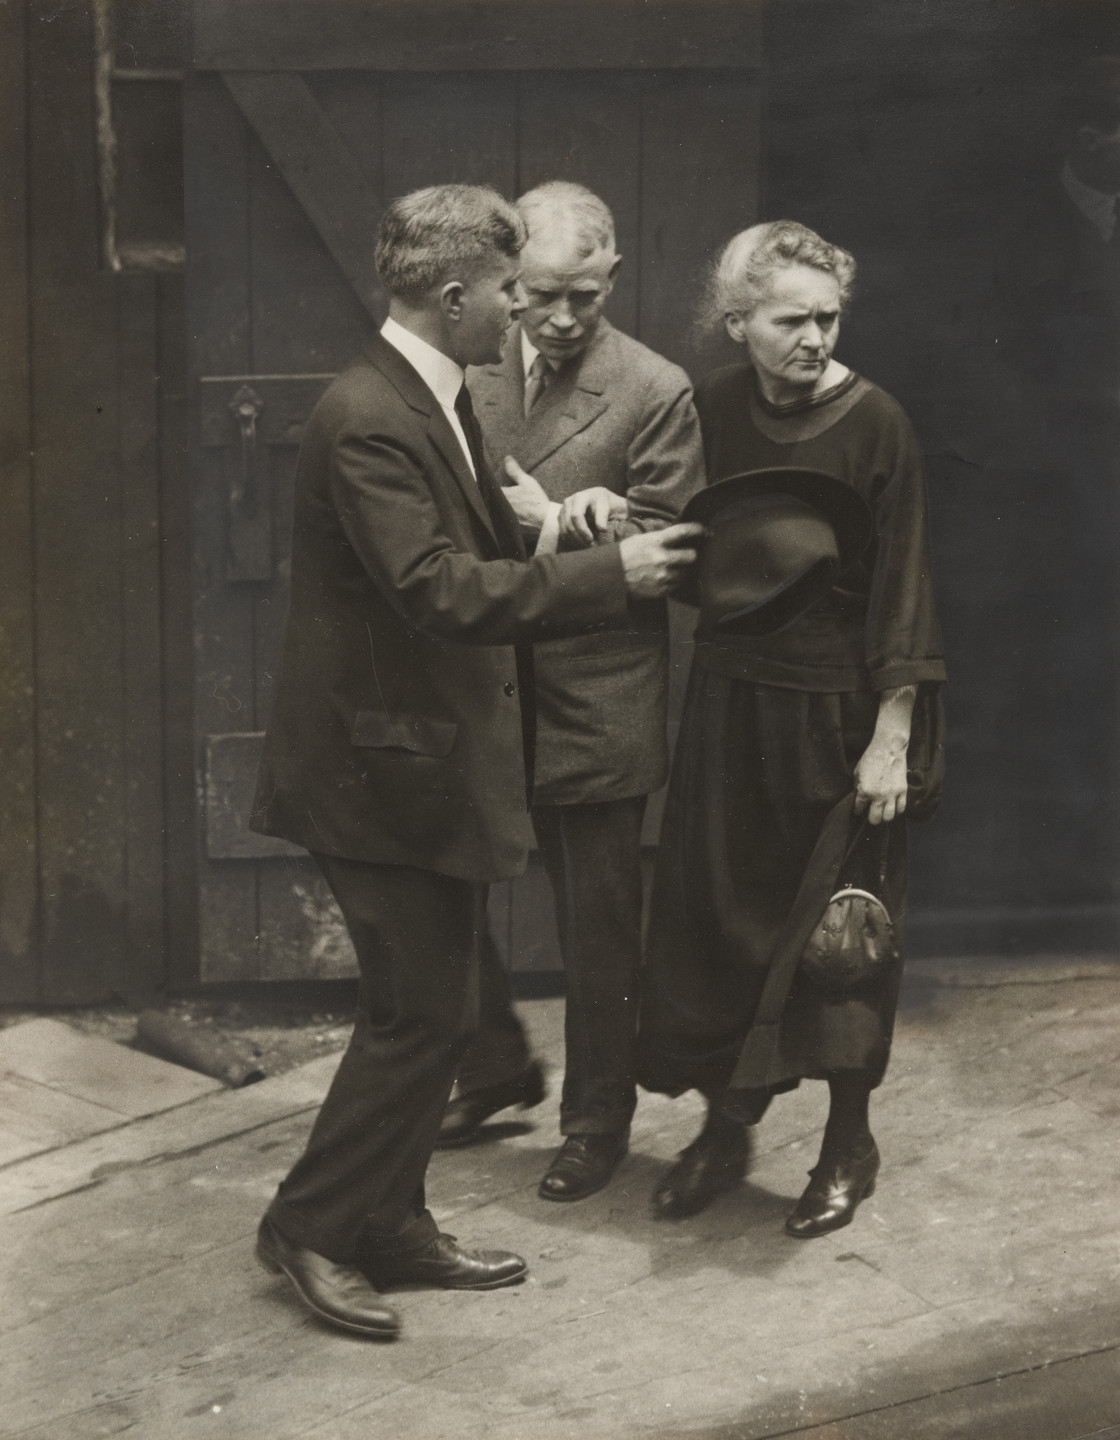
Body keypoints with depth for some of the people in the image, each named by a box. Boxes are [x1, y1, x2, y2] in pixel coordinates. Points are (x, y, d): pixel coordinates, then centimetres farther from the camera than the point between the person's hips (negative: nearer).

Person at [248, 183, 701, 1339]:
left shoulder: (435, 402, 12)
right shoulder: (367, 421, -21)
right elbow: (442, 591, -28)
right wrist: (607, 573, -22)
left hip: (436, 756, 10)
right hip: (385, 765, -10)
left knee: (432, 1005, 16)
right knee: (420, 1011, -3)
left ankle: (390, 1224, 27)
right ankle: (309, 1225, 11)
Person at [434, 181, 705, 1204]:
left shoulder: (657, 394, -9)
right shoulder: (470, 372, 2)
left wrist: (553, 527, -21)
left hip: (594, 708, -4)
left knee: (598, 932, 9)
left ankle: (598, 1119, 27)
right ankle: (497, 1068, 37)